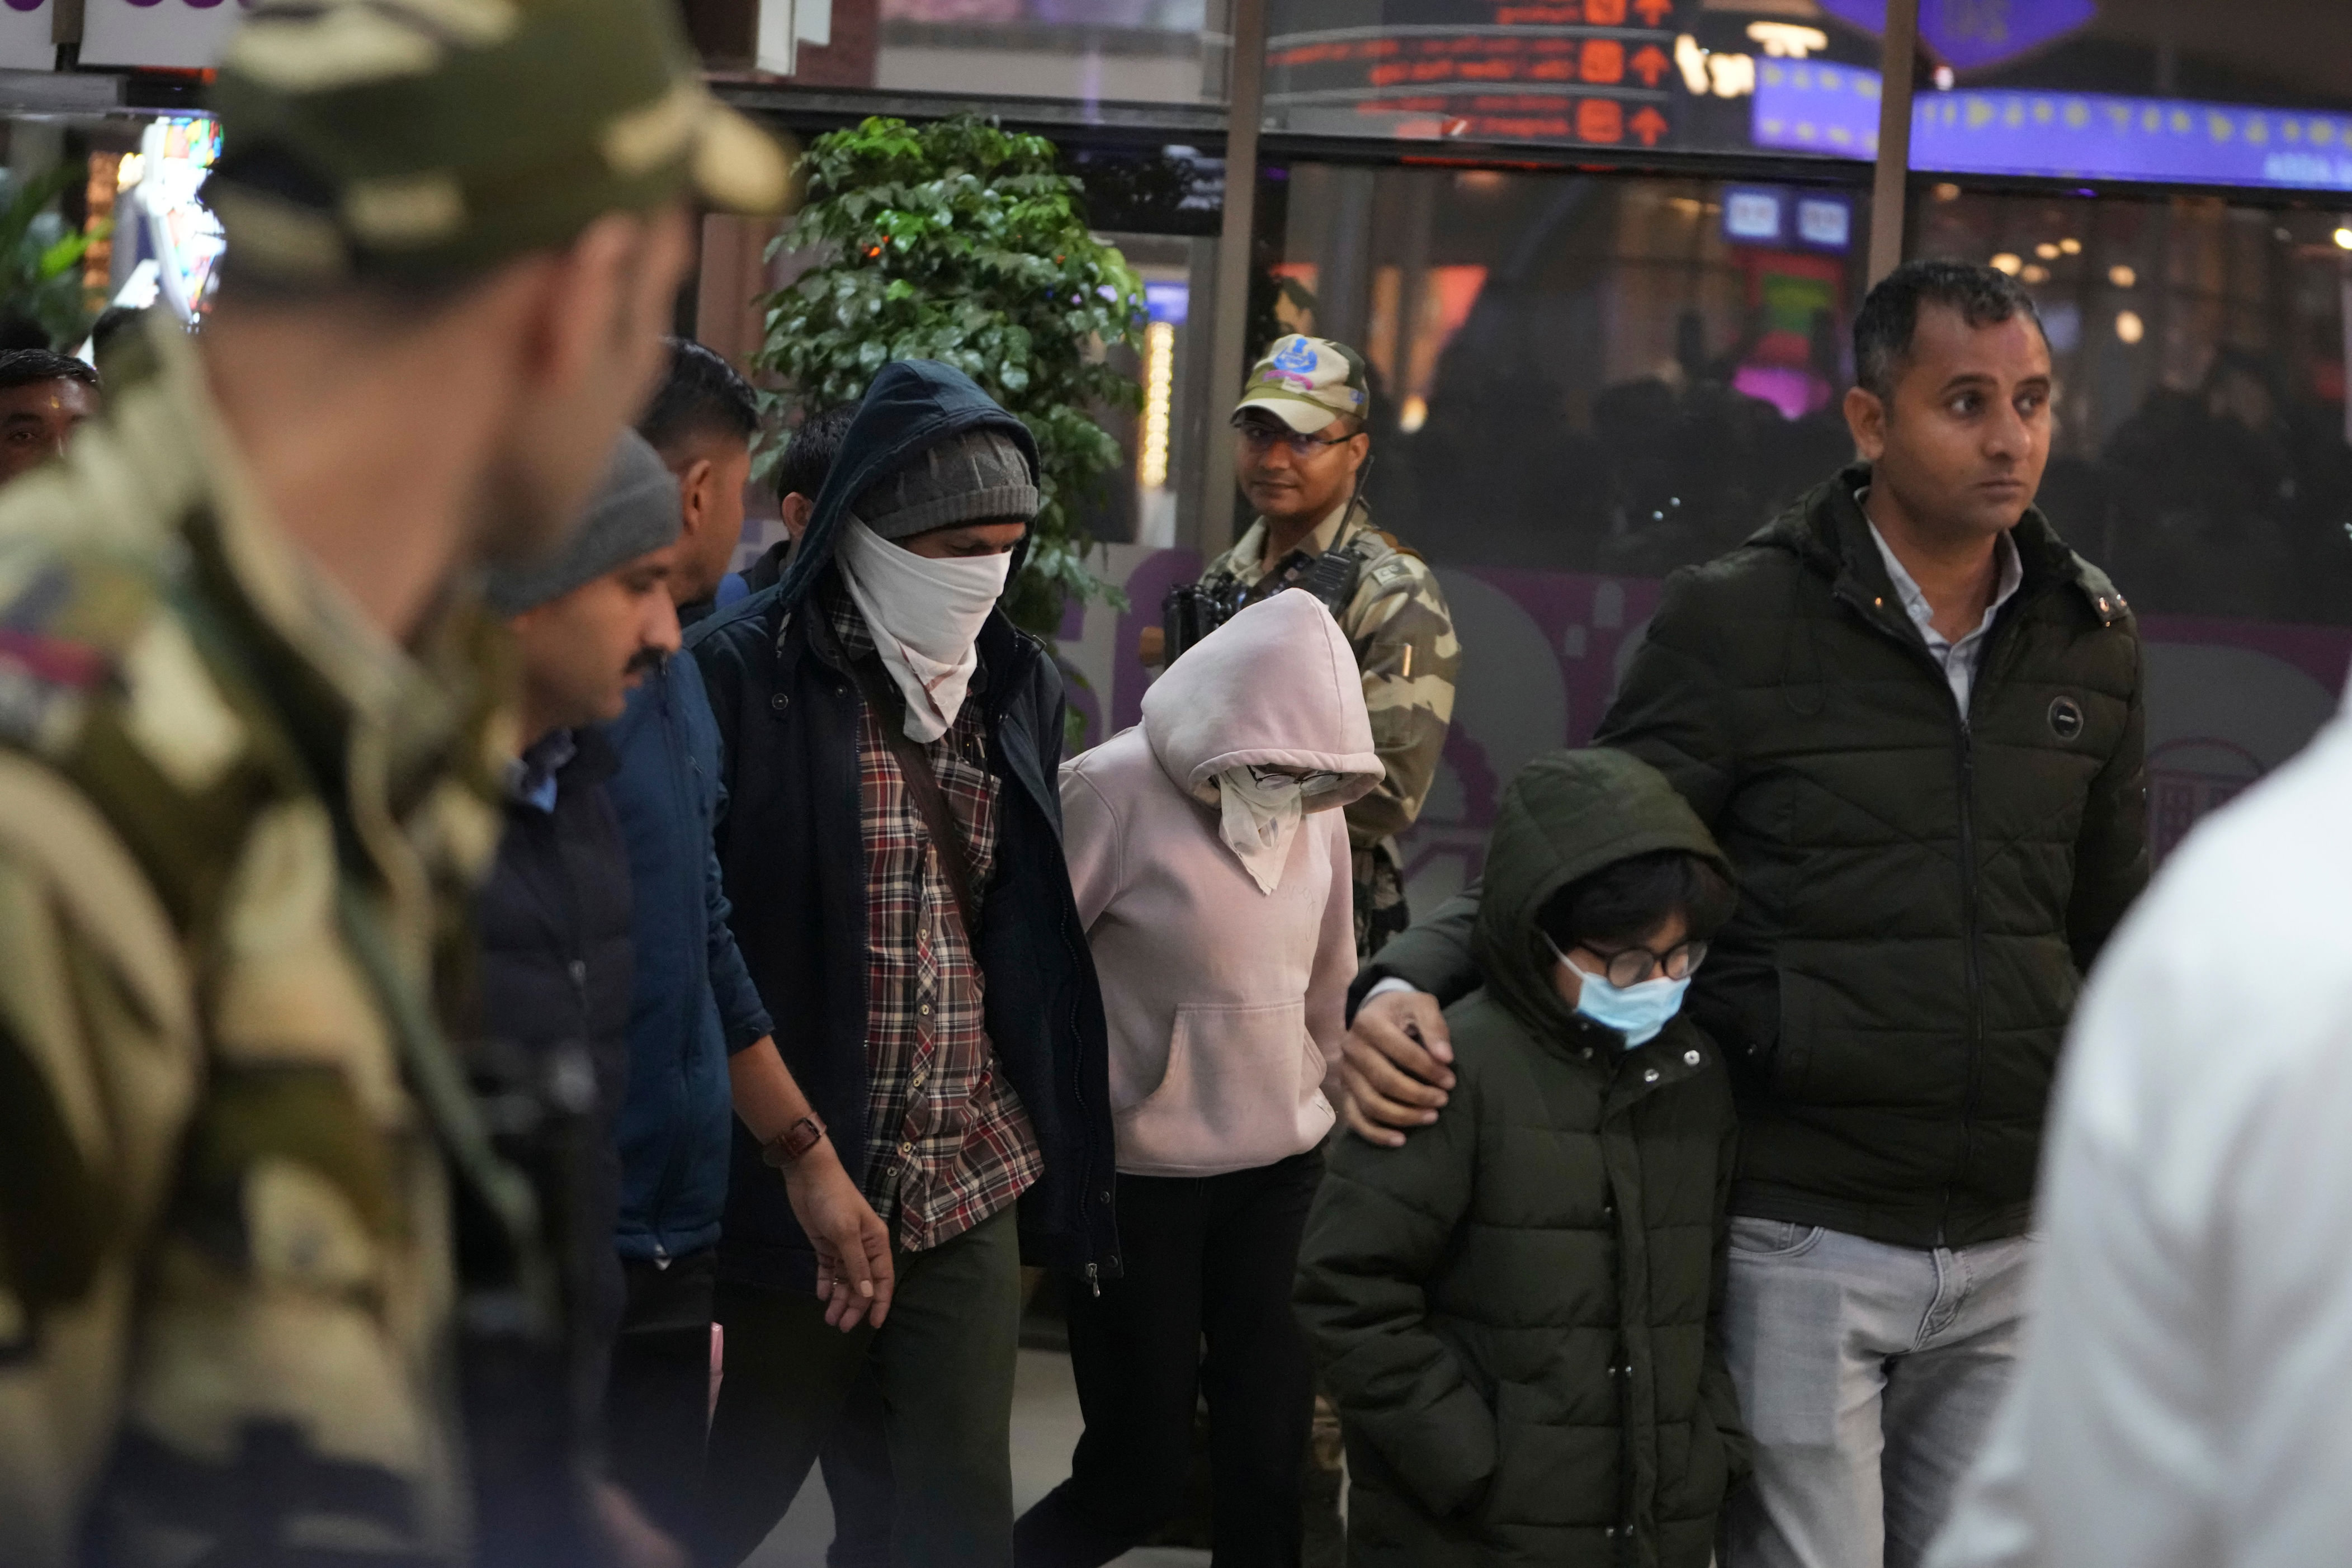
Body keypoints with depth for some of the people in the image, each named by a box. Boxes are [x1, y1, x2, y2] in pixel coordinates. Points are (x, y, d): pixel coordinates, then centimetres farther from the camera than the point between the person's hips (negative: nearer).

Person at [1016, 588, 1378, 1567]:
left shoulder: (1315, 804, 3)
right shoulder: (1112, 792, -15)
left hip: (1283, 1175, 5)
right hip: (1138, 1182, -5)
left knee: (1269, 1472, 3)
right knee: (1136, 1481, 0)